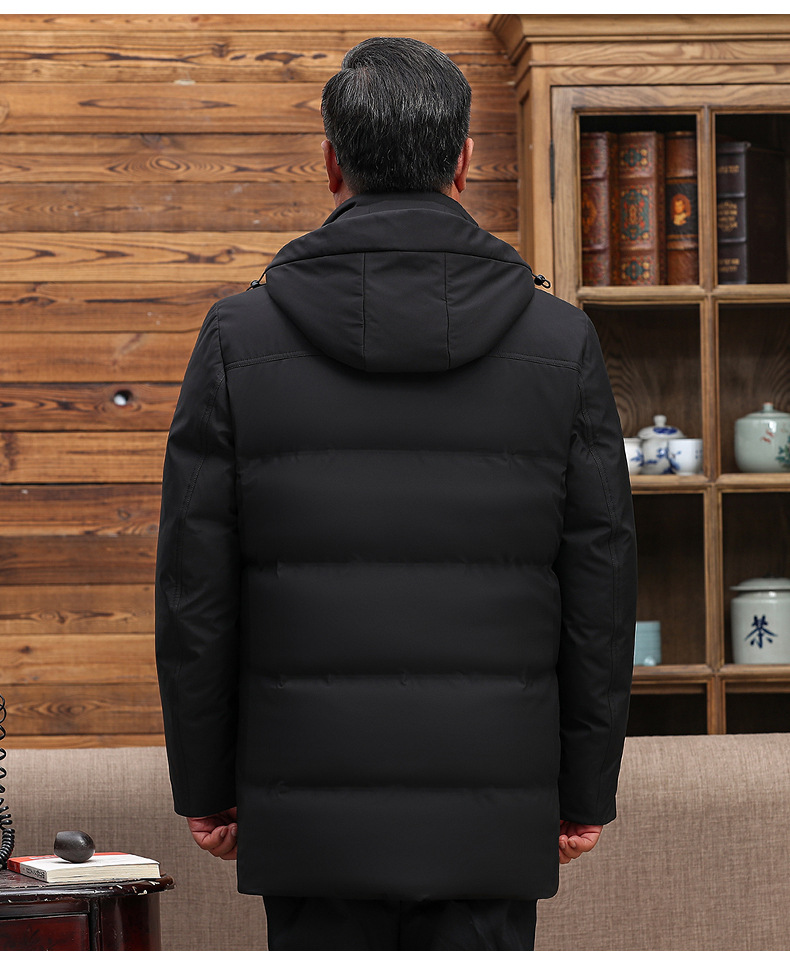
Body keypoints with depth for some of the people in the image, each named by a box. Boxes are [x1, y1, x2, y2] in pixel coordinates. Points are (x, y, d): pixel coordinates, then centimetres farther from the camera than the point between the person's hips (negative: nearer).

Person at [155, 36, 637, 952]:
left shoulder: (242, 336, -2)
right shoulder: (560, 342, 0)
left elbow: (194, 587, -1)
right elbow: (601, 580, 1)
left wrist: (205, 787, 8)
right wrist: (585, 791, 9)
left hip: (311, 807, 0)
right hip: (490, 811, 0)